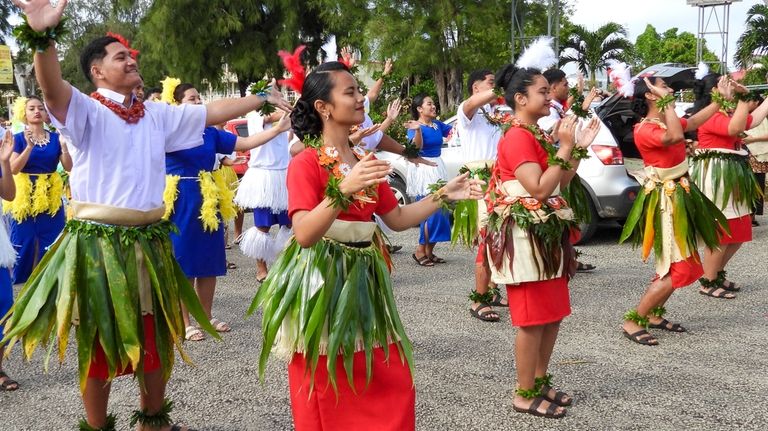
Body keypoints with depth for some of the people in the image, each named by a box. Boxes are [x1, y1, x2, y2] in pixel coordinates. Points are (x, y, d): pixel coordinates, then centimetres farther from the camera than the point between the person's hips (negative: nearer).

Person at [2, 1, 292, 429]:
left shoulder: (157, 115, 10)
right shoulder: (87, 110, -7)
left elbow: (211, 112, 14)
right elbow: (53, 88, -27)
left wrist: (262, 98, 11)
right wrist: (43, 36, -45)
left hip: (149, 242, 6)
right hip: (99, 244, -6)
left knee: (157, 338, 17)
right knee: (100, 343, 6)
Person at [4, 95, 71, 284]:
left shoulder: (55, 137, 4)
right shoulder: (19, 138, -1)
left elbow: (69, 167, -2)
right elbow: (13, 169, -12)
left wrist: (64, 145, -18)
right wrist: (29, 146, -22)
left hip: (51, 196, 2)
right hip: (25, 196, -2)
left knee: (50, 243, 4)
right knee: (24, 242, 1)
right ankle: (19, 282, 15)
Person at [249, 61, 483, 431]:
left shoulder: (364, 161, 10)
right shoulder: (306, 162, -13)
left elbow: (397, 219, 12)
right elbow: (304, 234, -24)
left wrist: (443, 195, 5)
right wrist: (343, 190, -35)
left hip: (364, 281, 7)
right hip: (323, 285, -7)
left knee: (392, 388, 10)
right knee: (330, 400, 4)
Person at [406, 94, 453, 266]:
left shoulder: (437, 125, 9)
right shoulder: (415, 126, -10)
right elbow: (417, 146, -25)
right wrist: (417, 130, -41)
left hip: (437, 168, 8)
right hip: (422, 170, -8)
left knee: (439, 209, 8)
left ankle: (429, 251, 17)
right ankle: (420, 250, -3)